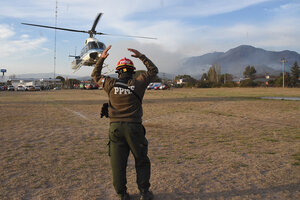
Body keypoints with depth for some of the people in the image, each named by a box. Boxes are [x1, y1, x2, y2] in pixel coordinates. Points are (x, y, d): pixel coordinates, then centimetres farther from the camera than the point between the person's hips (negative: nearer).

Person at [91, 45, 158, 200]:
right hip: (134, 127, -1)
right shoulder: (137, 83, -1)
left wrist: (101, 58, 25)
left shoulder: (111, 84, 4)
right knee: (141, 161, 13)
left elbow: (95, 75, 23)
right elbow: (153, 70, 14)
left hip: (115, 127, 2)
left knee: (117, 163, 10)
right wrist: (140, 56, 17)